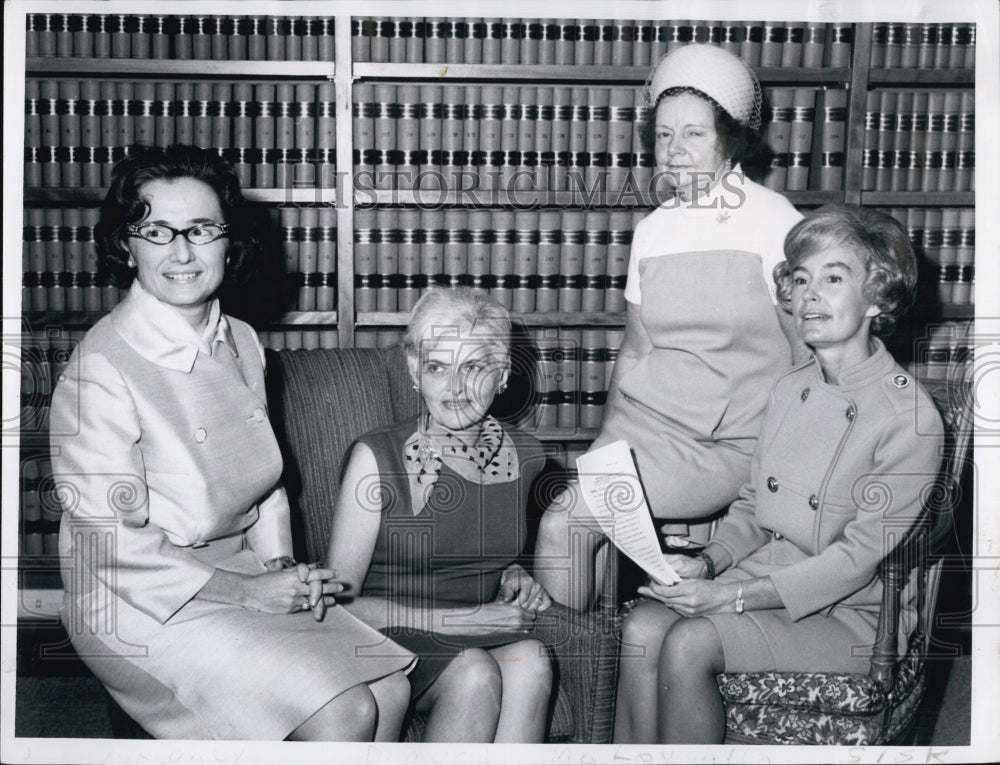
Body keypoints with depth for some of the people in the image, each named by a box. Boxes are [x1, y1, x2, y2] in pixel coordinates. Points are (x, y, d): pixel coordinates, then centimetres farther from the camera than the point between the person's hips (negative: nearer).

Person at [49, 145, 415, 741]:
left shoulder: (241, 344, 5)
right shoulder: (102, 368, -19)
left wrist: (283, 571, -1)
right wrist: (248, 592, -17)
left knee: (391, 691, -8)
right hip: (144, 604, -7)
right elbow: (114, 542, -19)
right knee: (342, 714, -20)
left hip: (240, 574, 7)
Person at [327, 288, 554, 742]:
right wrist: (463, 619, -16)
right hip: (393, 642, -4)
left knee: (530, 659, -29)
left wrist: (514, 577, 3)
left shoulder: (524, 458, 6)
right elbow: (339, 601, -11)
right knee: (475, 672, -33)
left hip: (486, 637, 4)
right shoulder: (376, 458, -8)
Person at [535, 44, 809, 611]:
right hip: (642, 421, 5)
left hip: (728, 446, -4)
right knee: (564, 530, -18)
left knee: (564, 523, -21)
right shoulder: (652, 230, 10)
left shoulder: (773, 223, -5)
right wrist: (607, 448, 15)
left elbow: (812, 356, -1)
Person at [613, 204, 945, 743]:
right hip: (764, 578, 6)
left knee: (689, 644, -27)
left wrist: (731, 596, -20)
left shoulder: (910, 419, -15)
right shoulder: (789, 390, 7)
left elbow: (859, 557, -17)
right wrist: (707, 563, -7)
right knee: (643, 626, -20)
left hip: (847, 615, -6)